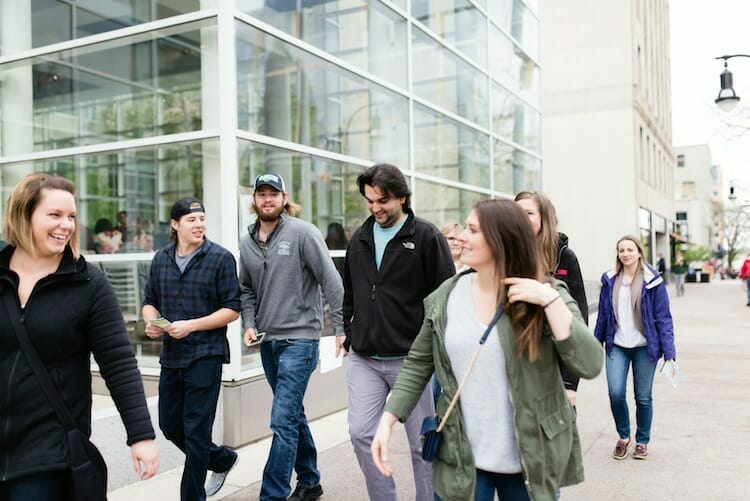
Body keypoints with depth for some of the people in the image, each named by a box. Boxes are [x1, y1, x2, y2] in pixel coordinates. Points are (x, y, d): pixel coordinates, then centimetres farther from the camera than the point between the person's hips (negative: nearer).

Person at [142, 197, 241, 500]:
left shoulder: (221, 258, -8)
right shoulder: (161, 259, 8)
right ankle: (222, 460, 37)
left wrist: (191, 325, -19)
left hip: (205, 355, -6)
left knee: (195, 431, 0)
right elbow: (149, 302, 15)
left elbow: (232, 310, -9)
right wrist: (151, 321, -7)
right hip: (171, 355, 6)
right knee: (169, 425, 15)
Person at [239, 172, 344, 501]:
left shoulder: (302, 233, -10)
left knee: (283, 420, -11)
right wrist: (249, 325, 1)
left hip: (299, 339, -7)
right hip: (267, 340, 7)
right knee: (294, 416, 17)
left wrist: (342, 327, -14)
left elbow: (331, 281, -12)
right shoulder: (247, 243, 9)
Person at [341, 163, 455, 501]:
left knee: (423, 442, 7)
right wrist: (347, 329, 15)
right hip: (363, 358, 4)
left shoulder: (426, 237, -6)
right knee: (361, 433, -1)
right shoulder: (359, 239, 10)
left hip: (411, 359, -4)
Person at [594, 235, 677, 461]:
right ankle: (623, 436, 15)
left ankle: (642, 441, 28)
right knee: (616, 393, -10)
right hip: (617, 347, 2)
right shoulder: (610, 281, 3)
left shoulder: (652, 281, -4)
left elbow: (663, 318, -5)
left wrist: (669, 352, -10)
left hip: (644, 347, -1)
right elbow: (602, 315, 8)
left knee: (643, 397, 7)